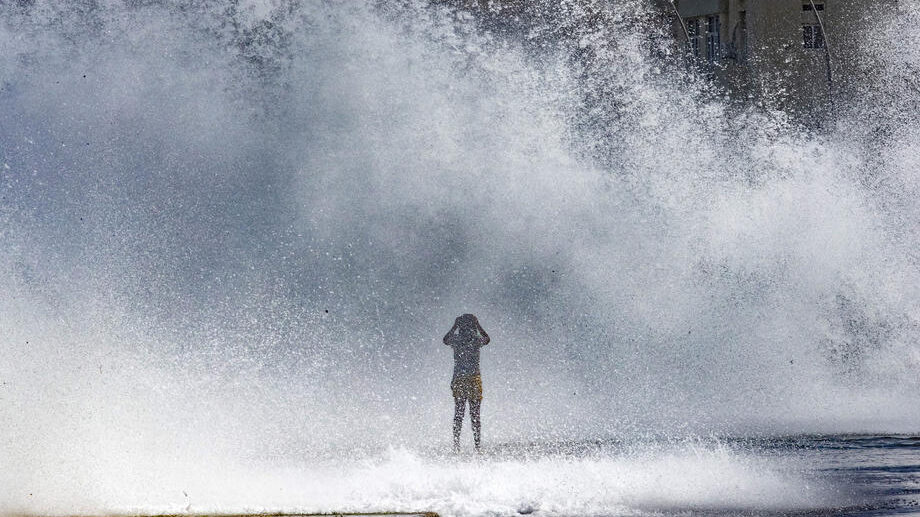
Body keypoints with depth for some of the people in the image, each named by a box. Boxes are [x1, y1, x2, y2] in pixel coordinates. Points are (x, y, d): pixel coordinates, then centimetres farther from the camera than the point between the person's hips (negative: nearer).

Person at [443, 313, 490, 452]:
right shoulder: (477, 340, -5)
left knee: (458, 415, 5)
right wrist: (478, 326, 20)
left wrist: (455, 327, 24)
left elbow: (445, 340, 22)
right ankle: (477, 446, 0)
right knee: (475, 416, 3)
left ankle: (456, 446, 0)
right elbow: (487, 339, 20)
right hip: (474, 380, -1)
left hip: (458, 380, 1)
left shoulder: (456, 340, -2)